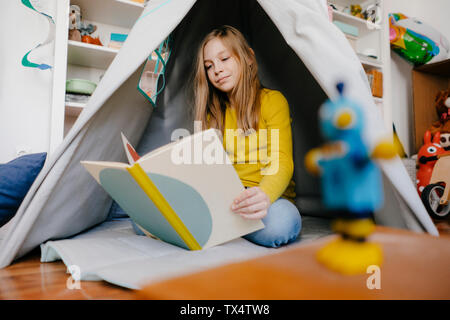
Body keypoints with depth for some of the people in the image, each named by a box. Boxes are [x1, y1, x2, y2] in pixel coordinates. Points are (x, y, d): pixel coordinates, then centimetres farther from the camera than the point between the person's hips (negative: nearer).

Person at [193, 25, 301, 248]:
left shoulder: (273, 100, 0)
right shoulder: (212, 112, 15)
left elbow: (282, 163, -12)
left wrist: (264, 195, -35)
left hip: (270, 197, -1)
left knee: (281, 222, -39)